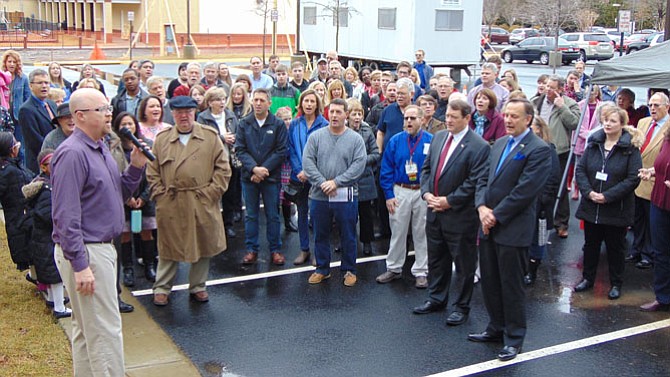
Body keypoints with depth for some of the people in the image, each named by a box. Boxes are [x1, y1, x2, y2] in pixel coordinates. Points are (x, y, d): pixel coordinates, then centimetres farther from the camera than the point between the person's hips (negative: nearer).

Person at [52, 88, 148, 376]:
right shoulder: (72, 153, -18)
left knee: (87, 328, 19)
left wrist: (136, 166, -1)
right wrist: (80, 265, -24)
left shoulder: (99, 149, 12)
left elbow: (118, 194, 16)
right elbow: (66, 216, -22)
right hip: (85, 253, -10)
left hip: (101, 247, 10)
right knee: (106, 330, -5)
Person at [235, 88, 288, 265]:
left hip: (271, 177, -1)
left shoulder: (278, 124, -3)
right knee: (251, 215, 10)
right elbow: (240, 149, -3)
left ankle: (275, 250, 18)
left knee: (272, 215, 7)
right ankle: (251, 249, 20)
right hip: (249, 177, 2)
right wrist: (254, 168, -16)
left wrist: (264, 170, -13)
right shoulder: (244, 123, 2)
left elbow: (281, 151, -6)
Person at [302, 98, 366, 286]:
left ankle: (349, 270, 23)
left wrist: (336, 182, -17)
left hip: (346, 196, -2)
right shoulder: (316, 136, 3)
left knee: (348, 236, 8)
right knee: (321, 235, 13)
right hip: (319, 195, 2)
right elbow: (307, 162, -4)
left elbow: (359, 165, -10)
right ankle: (322, 269, 27)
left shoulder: (355, 139, -2)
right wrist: (322, 183, -16)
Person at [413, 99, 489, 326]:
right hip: (434, 211, 7)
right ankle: (436, 299, 34)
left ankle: (461, 307, 20)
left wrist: (449, 201, -17)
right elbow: (426, 167, 12)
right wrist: (426, 193, -4)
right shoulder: (438, 137, 7)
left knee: (463, 263, 6)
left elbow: (475, 182, -18)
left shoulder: (478, 146, -14)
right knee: (436, 259, 18)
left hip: (460, 215, -6)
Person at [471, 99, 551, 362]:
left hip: (513, 229, -7)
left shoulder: (539, 150, -12)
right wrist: (482, 207, -6)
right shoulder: (499, 144, 13)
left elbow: (525, 190, -18)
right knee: (489, 281, 16)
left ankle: (513, 338, 18)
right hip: (489, 226, 7)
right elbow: (484, 179, 11)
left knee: (511, 286, 4)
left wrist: (496, 215, -15)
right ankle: (496, 328, 33)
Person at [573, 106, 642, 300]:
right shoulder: (593, 144, 3)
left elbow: (633, 178, -15)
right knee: (590, 244, 16)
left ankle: (616, 284, 24)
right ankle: (588, 278, 32)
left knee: (616, 247, 10)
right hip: (591, 207, 4)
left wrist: (607, 196, -20)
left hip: (616, 209, -4)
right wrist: (589, 192, -13)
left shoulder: (631, 148, -10)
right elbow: (580, 169, 1)